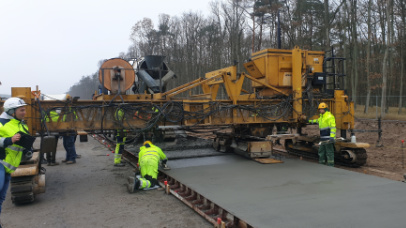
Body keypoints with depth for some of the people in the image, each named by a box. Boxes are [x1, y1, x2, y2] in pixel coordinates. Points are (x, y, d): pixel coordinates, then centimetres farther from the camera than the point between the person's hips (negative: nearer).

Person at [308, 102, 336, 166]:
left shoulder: (329, 116, -13)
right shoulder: (321, 116, 17)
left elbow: (333, 127, -21)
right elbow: (318, 120, 40)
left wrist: (332, 137, -29)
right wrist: (311, 121, 52)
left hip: (328, 138, -10)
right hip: (323, 138, 10)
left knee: (329, 152, -5)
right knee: (321, 151, 17)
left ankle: (330, 164, 0)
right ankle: (321, 163, 28)